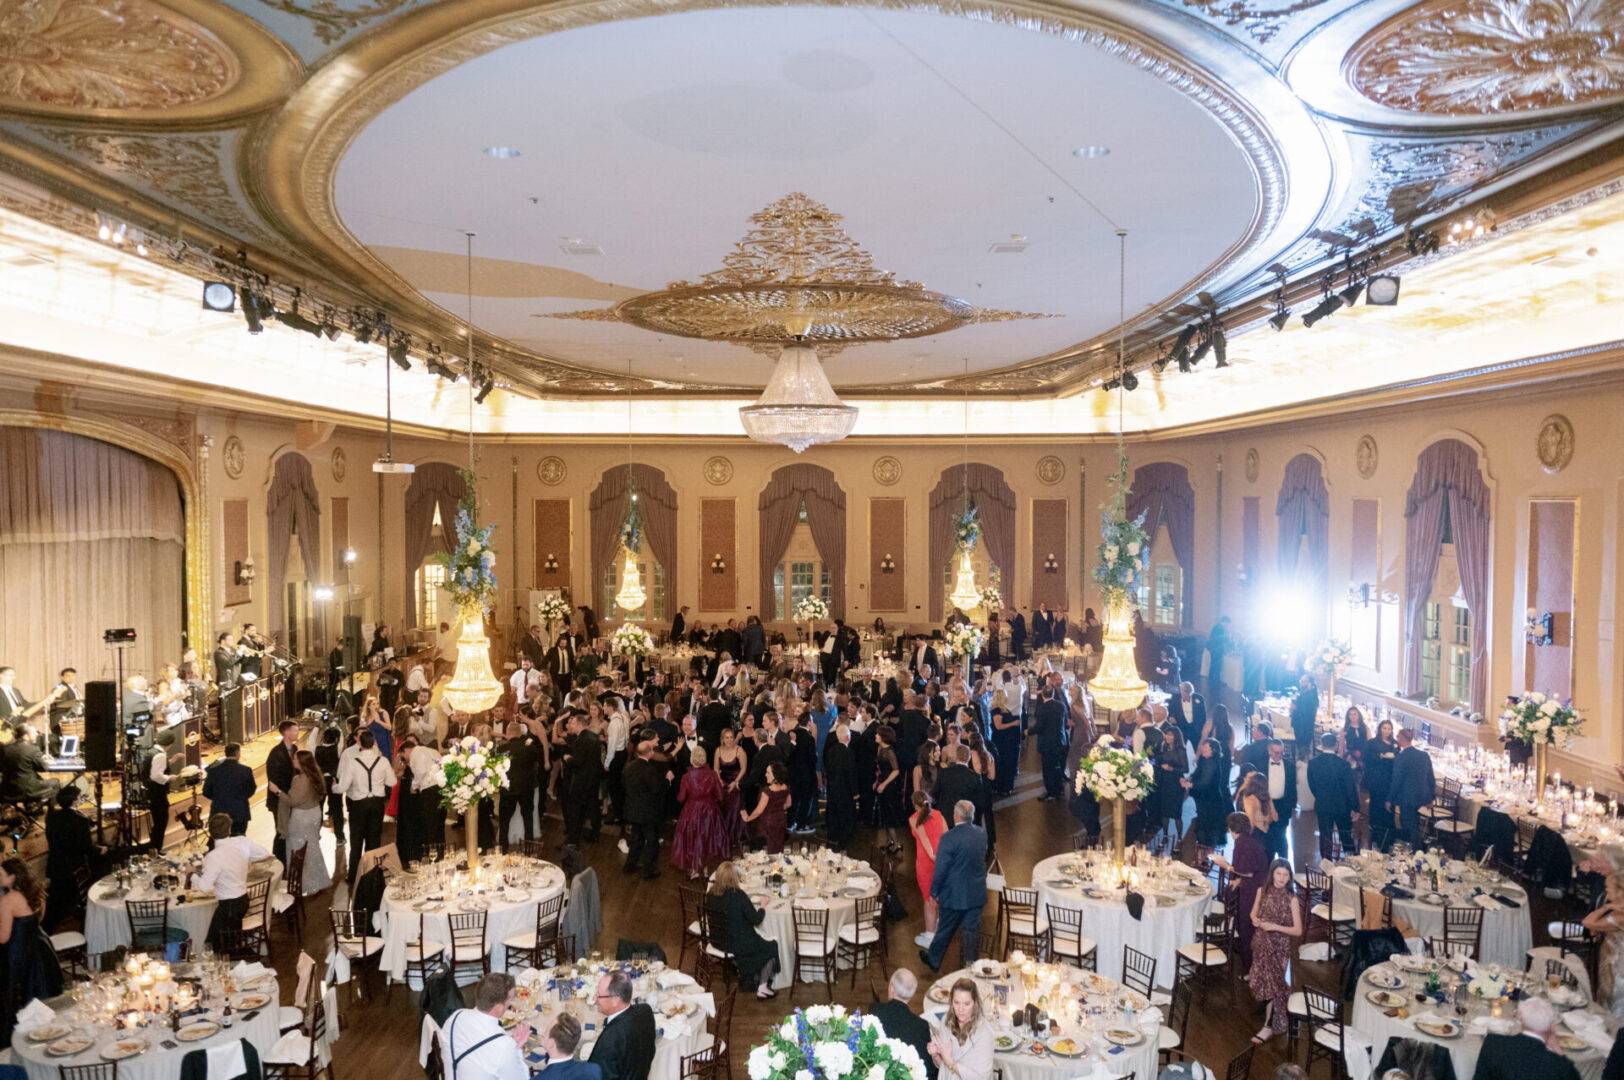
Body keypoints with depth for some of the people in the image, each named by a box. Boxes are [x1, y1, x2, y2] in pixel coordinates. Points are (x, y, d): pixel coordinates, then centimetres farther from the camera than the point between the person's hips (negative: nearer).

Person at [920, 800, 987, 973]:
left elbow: (940, 869, -18)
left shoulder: (949, 838, -23)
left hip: (954, 895, -4)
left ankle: (934, 960, 32)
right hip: (977, 893, 4)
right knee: (972, 929, 15)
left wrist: (934, 892, -5)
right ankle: (971, 963, 27)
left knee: (945, 930, 14)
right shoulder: (981, 834, -5)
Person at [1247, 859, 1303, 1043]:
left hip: (1279, 946, -4)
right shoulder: (1262, 891, -3)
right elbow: (1253, 912, 11)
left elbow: (1298, 931, -12)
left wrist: (1275, 926, -23)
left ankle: (1269, 1026, 6)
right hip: (1261, 943, 4)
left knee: (1272, 983, -2)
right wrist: (1255, 920, -11)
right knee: (1262, 979, 17)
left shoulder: (1291, 899, -14)